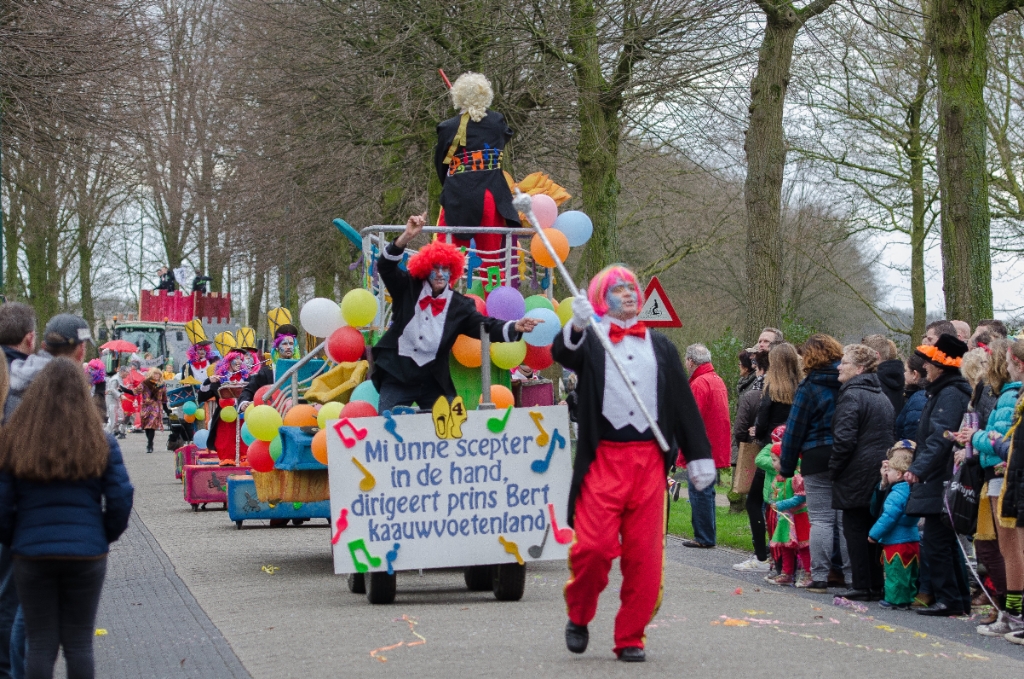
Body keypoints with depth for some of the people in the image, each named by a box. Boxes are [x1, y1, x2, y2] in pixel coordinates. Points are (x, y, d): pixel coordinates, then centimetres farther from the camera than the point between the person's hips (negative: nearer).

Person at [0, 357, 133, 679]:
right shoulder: (100, 444, -4)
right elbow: (121, 500, -3)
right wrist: (104, 537, 13)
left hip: (32, 554, 0)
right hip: (87, 555, 0)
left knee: (40, 644, 8)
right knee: (78, 643, 9)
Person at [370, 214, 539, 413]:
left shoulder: (460, 305, -1)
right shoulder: (408, 289, -1)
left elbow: (485, 326, -9)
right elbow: (386, 267, -11)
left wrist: (515, 327, -30)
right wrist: (406, 237, -26)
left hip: (433, 381, 1)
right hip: (396, 375, -1)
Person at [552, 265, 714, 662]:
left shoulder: (660, 347, 18)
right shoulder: (590, 342, 9)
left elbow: (684, 403, 17)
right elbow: (562, 354, -14)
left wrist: (698, 457, 11)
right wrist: (576, 327, -35)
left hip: (650, 461, 3)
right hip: (603, 460, -3)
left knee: (644, 555, 0)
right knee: (594, 546, -14)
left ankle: (630, 637, 11)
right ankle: (578, 617, 12)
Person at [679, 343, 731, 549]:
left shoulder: (699, 384, -15)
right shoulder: (718, 380, 16)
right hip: (717, 448, 10)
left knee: (699, 492, -5)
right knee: (706, 492, 15)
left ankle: (704, 538, -4)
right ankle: (707, 536, 20)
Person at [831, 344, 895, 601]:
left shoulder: (851, 396, -13)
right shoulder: (882, 396, 15)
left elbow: (844, 439, -19)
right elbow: (891, 435, 19)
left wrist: (833, 469, -8)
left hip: (857, 475, -8)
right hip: (881, 473, 8)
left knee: (856, 531, -3)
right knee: (873, 530, 12)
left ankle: (862, 586, -4)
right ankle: (877, 585, 13)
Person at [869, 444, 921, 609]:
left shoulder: (897, 494, -21)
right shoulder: (912, 489, 9)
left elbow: (889, 517, -22)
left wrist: (874, 534, -13)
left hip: (897, 542, -10)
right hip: (912, 539, 10)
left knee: (895, 573, -2)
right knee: (910, 574, 13)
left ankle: (895, 599, 2)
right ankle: (908, 598, 20)